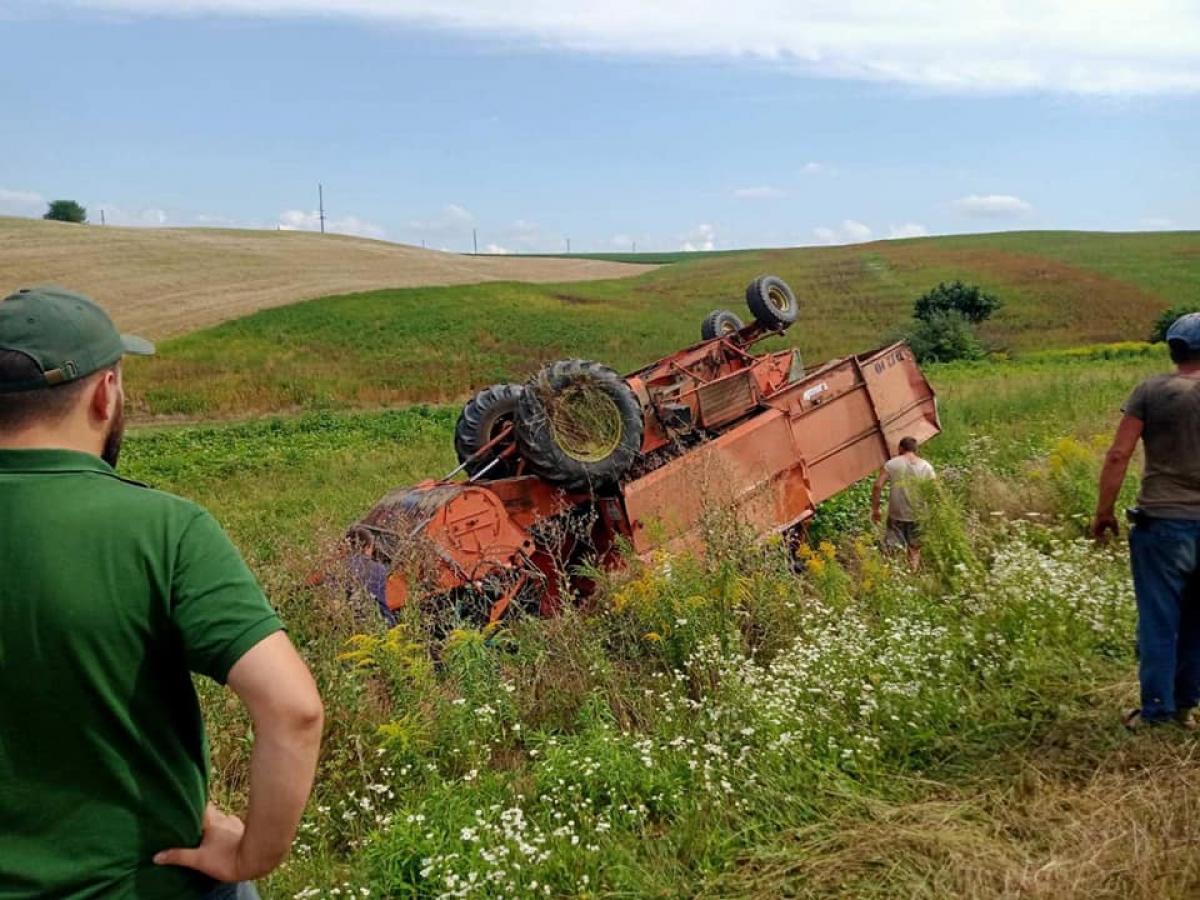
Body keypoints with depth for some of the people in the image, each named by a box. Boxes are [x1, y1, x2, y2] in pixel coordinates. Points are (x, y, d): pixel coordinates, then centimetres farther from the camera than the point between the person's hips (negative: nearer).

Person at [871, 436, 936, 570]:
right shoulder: (926, 467, 0)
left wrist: (875, 509, -2)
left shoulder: (892, 464, -4)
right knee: (915, 549, 17)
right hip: (918, 515, 1)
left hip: (896, 515, -1)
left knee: (894, 549, 5)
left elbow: (877, 486, -10)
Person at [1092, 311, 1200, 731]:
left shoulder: (1151, 391, -5)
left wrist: (1103, 512, 0)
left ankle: (1157, 709, 11)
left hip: (1163, 523, -2)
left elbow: (1118, 455, -9)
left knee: (1159, 621, 5)